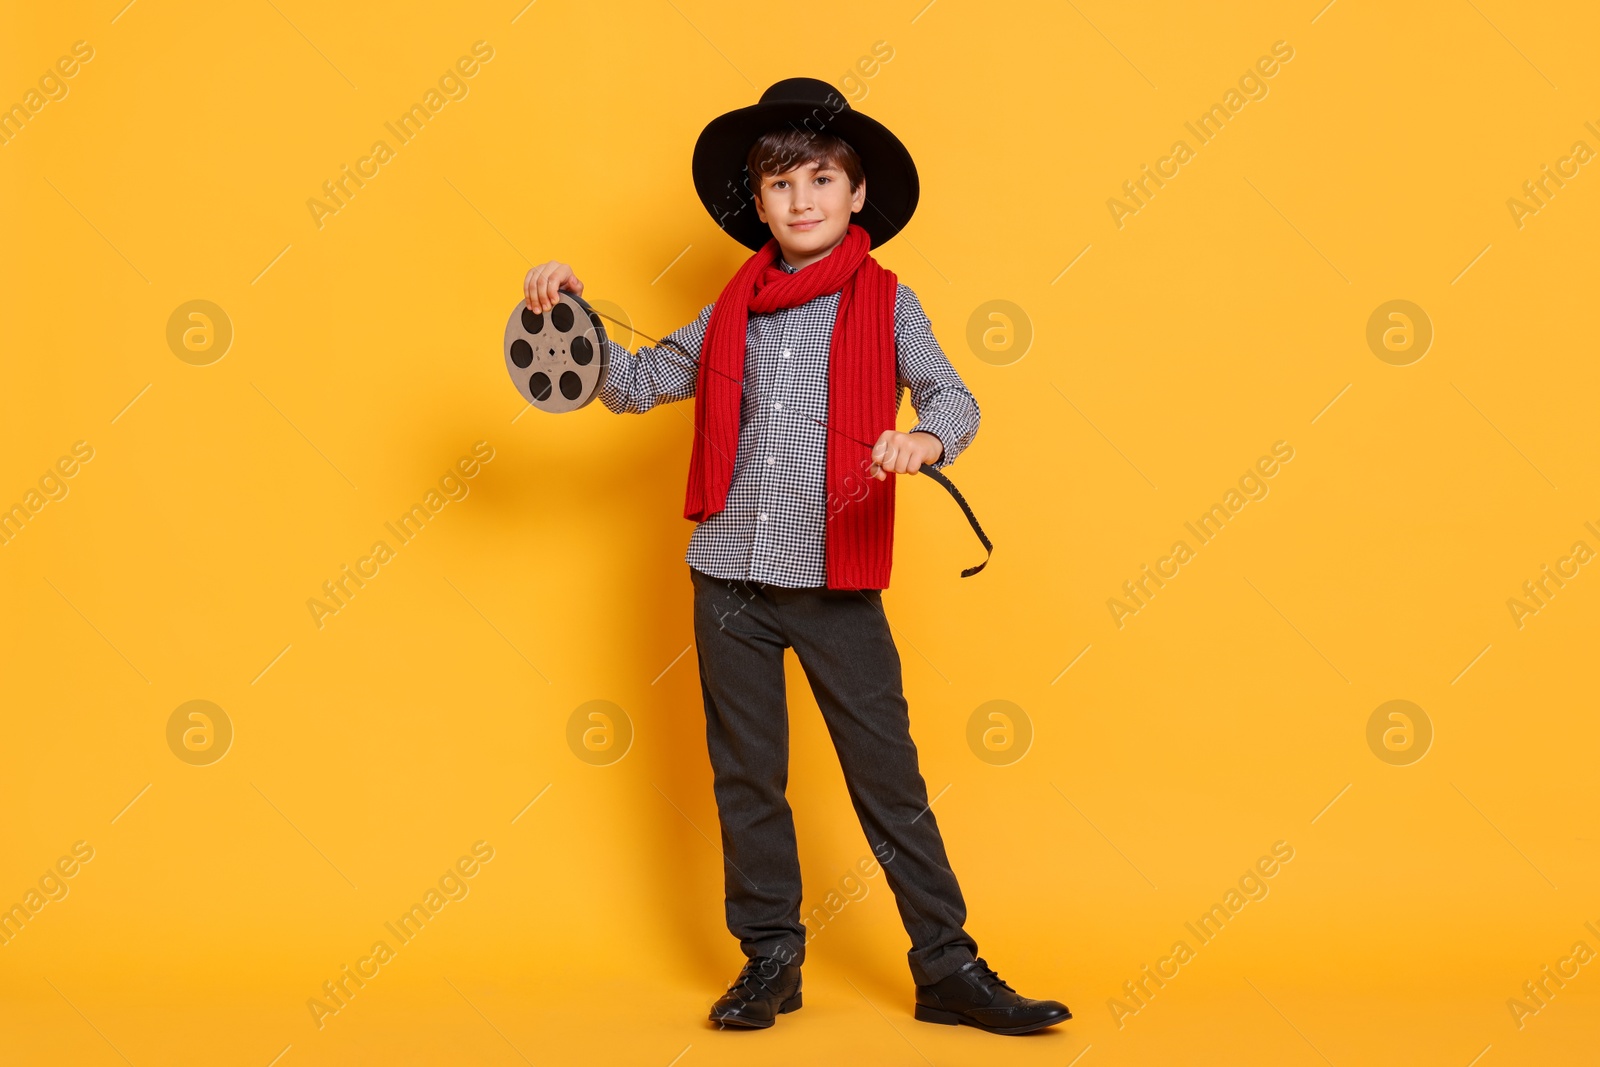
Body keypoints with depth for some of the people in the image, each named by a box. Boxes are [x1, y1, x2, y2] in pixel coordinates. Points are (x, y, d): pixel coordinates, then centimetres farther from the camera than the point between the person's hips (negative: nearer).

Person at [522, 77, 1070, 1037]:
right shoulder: (731, 313, 11)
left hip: (837, 584, -3)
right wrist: (573, 311, 4)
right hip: (730, 578, 3)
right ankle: (771, 959, 25)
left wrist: (924, 438, -31)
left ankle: (949, 968, 11)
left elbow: (954, 397, -9)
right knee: (747, 778, 10)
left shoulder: (886, 302, 1)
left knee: (889, 776, 1)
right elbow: (635, 384, 16)